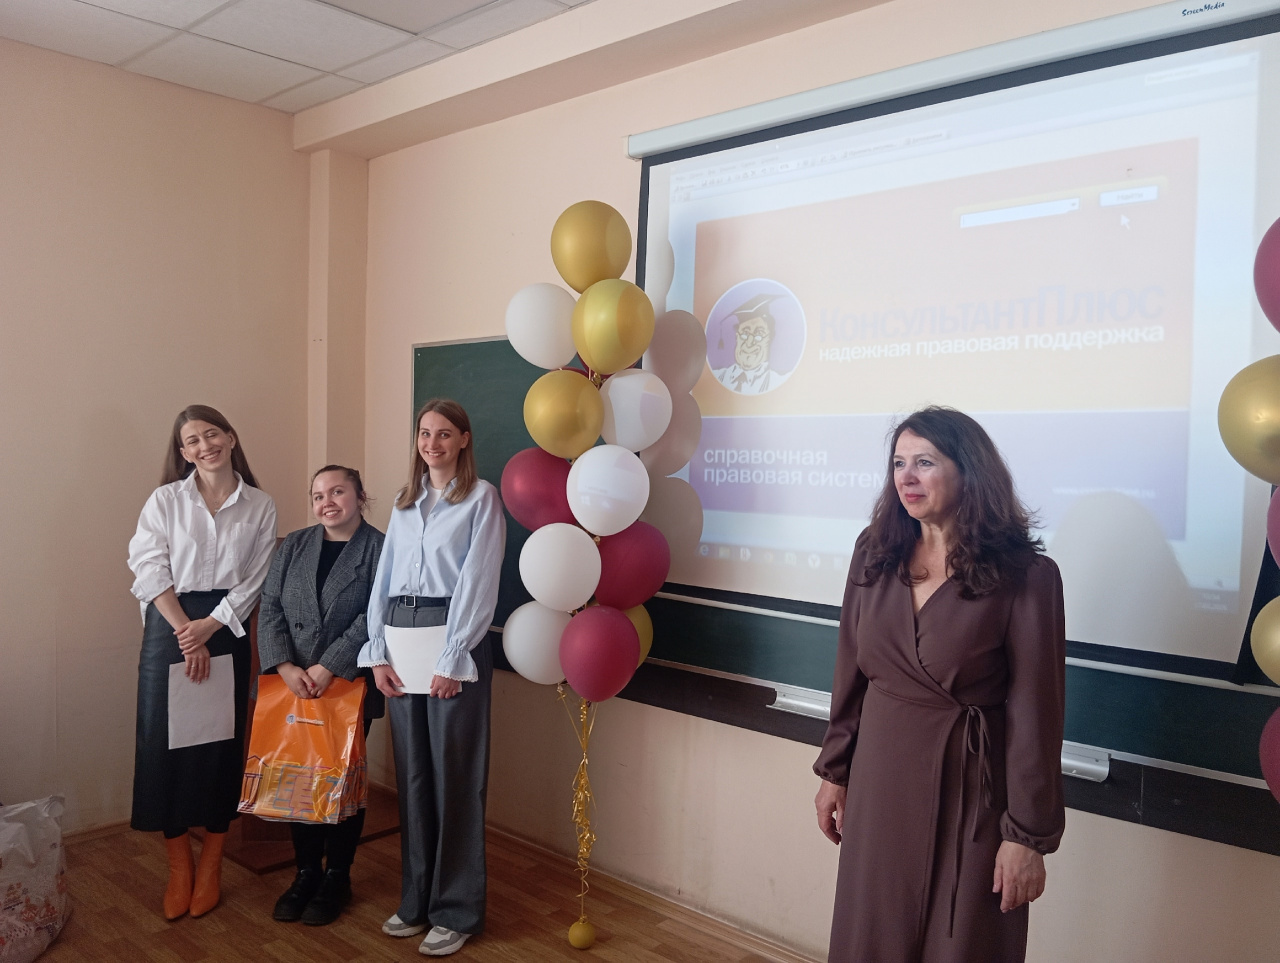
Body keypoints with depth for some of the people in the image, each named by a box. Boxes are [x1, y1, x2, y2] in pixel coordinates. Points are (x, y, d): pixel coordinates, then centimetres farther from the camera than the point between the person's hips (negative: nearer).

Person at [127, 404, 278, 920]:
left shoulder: (260, 506, 4)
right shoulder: (165, 500, 3)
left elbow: (256, 580, 0)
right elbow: (151, 570, -4)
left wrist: (208, 627, -11)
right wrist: (186, 634, -12)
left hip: (226, 629, 1)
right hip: (169, 626, 0)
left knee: (222, 742, 4)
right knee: (165, 739, 1)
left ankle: (211, 864, 18)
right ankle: (179, 864, 16)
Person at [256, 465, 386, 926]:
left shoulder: (380, 549, -6)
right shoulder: (294, 545, 8)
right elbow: (270, 608, 2)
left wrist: (327, 668, -18)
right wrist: (285, 667, -11)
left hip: (350, 686, -3)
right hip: (293, 686, 4)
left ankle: (336, 879, 23)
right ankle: (306, 872, 27)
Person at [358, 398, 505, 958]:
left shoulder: (481, 498, -2)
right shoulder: (405, 503, 16)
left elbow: (478, 582, -9)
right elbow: (384, 577, 11)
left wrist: (452, 660, -14)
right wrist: (377, 654, 1)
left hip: (452, 641, -5)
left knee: (455, 778, 1)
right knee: (412, 774, 12)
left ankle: (457, 911, 13)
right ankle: (417, 899, 26)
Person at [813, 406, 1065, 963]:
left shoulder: (1025, 576, -14)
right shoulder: (875, 553, 0)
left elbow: (1035, 711, -12)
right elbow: (852, 671, 6)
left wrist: (1029, 835, -10)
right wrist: (834, 771, 10)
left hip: (969, 789, -4)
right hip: (880, 777, 4)